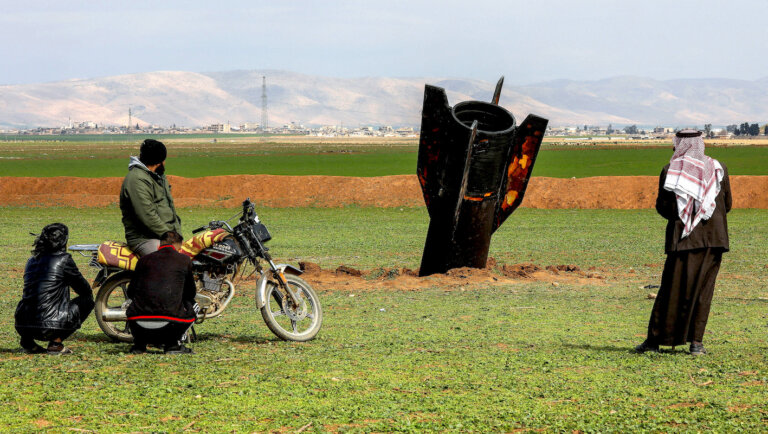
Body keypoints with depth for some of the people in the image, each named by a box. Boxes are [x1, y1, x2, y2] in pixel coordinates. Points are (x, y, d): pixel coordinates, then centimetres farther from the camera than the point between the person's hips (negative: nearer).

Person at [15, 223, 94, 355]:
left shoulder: (32, 260, 17)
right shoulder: (64, 260, -2)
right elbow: (85, 290, 10)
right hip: (49, 327, -7)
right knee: (87, 300, 11)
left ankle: (27, 340, 14)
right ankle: (56, 343, -1)